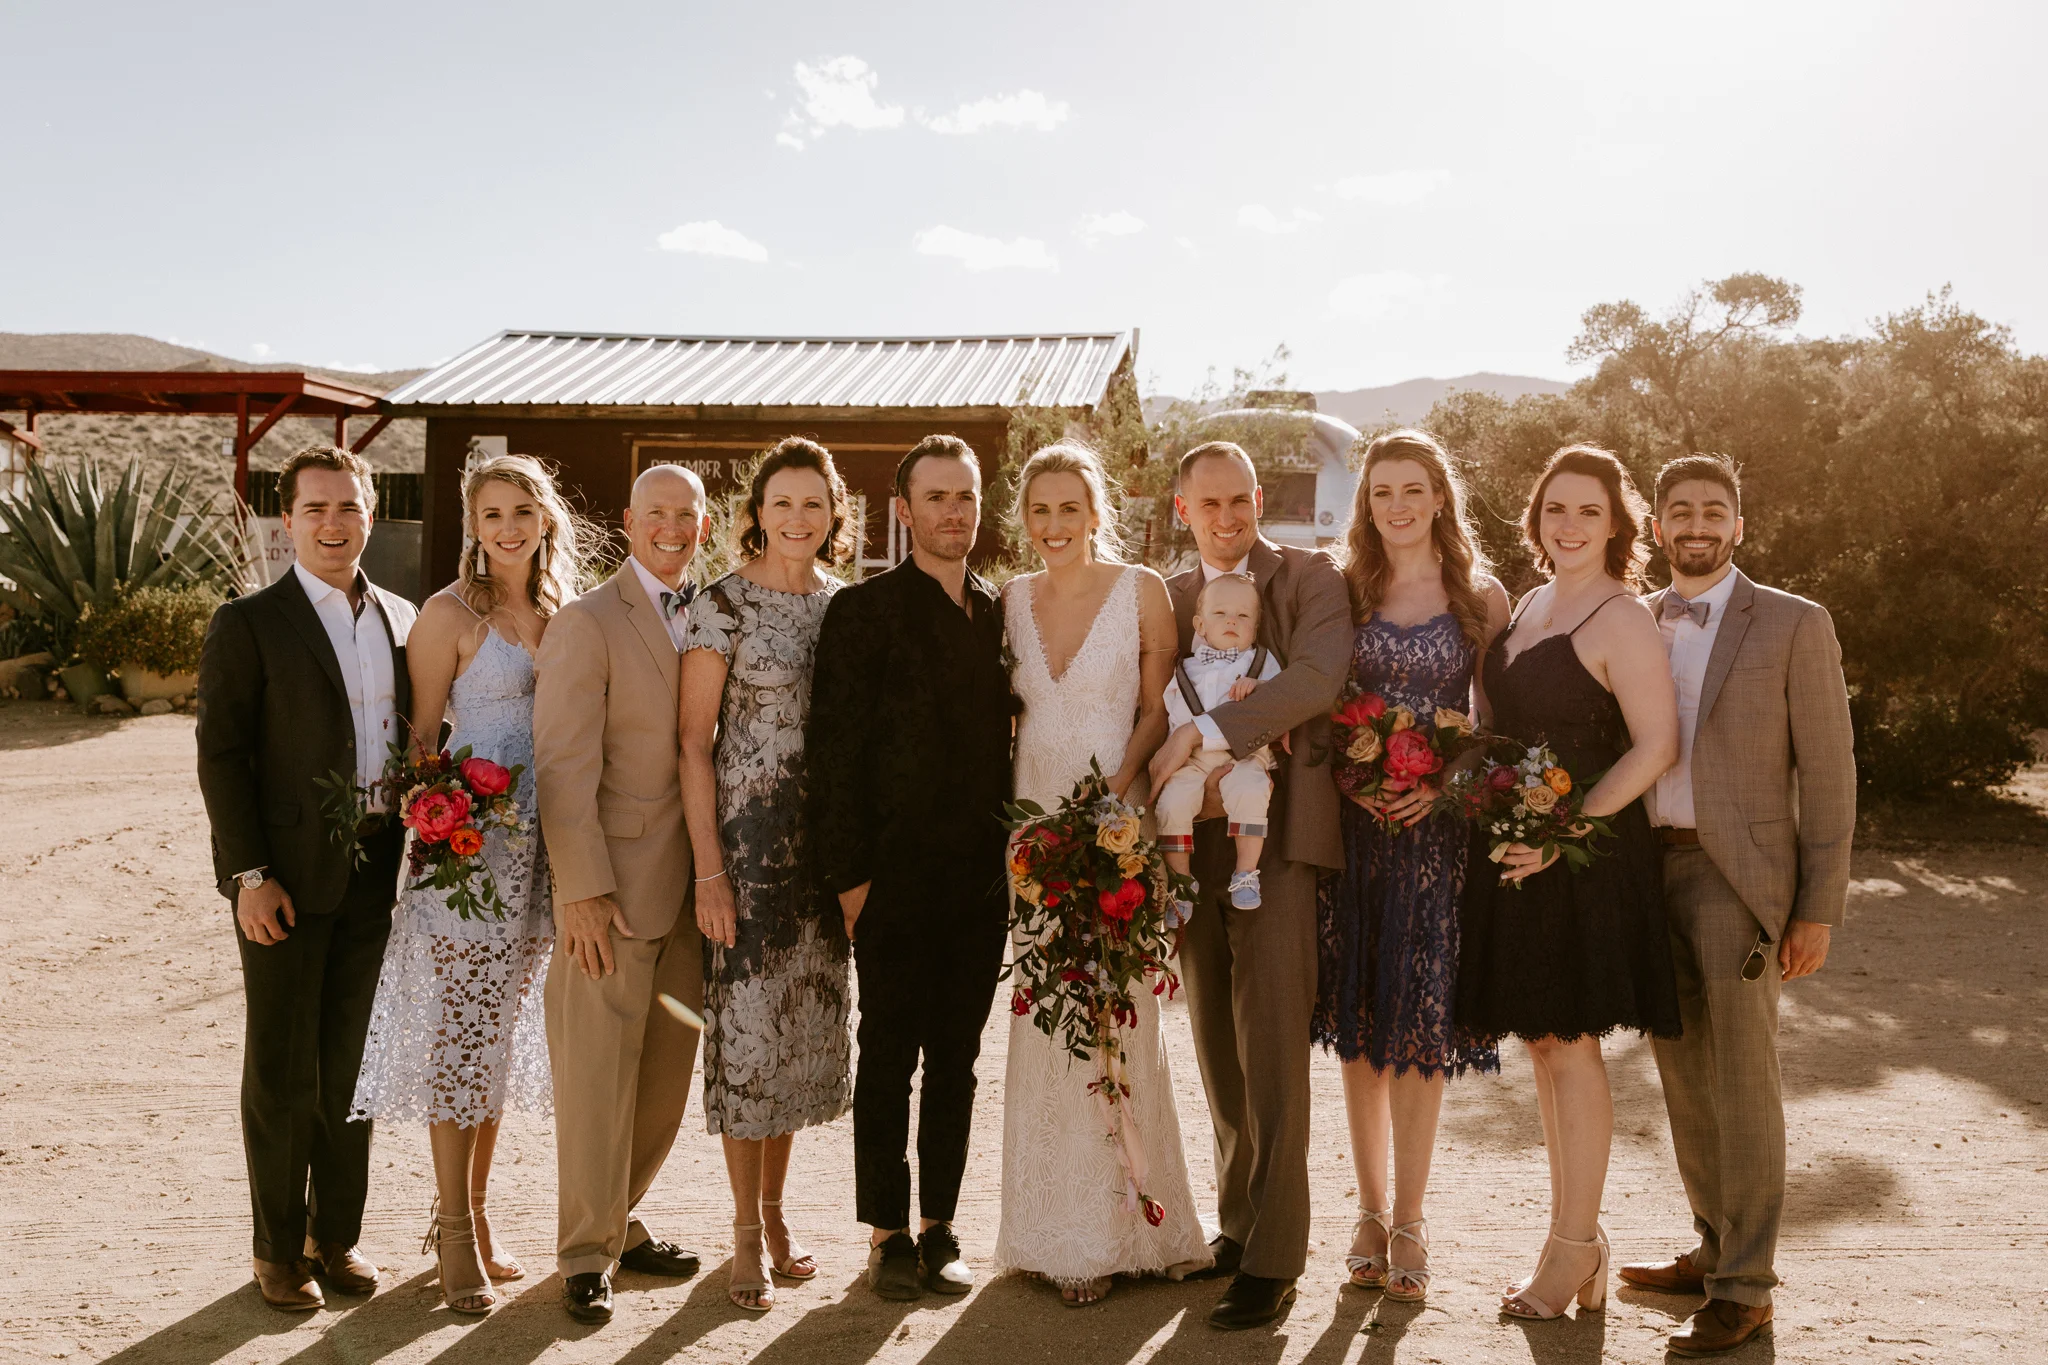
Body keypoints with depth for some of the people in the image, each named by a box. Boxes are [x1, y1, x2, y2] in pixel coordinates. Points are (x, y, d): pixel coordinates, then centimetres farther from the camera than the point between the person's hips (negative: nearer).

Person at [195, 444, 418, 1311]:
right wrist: (250, 875, -13)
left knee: (352, 1062, 12)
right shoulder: (248, 625, -4)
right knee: (282, 1071, 5)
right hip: (286, 878, -4)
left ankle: (337, 1234, 26)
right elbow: (220, 755, -7)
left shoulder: (402, 621, 9)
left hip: (375, 874, 4)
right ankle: (279, 1249, 20)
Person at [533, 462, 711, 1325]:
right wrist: (582, 889, -16)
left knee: (666, 1074, 14)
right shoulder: (587, 622, -7)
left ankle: (618, 1220, 31)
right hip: (615, 884, -6)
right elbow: (563, 765, -12)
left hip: (691, 886, 6)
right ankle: (586, 1253, 18)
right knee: (598, 1074, 3)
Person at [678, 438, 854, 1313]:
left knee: (806, 1026, 11)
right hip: (747, 837, -5)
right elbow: (694, 742, -8)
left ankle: (774, 1213, 27)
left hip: (827, 841, 5)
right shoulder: (723, 605, -7)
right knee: (746, 1026, 0)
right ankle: (748, 1231, 14)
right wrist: (708, 870, -13)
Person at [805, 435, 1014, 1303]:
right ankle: (888, 1237, 16)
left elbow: (1010, 738, 14)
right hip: (895, 874, -4)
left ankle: (938, 1230, 22)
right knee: (889, 1058, 5)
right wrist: (848, 873, -11)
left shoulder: (1001, 612, 11)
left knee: (956, 1059, 11)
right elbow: (834, 751, -7)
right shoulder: (863, 610, -3)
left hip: (982, 876, 5)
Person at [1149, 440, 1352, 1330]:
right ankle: (1239, 1216, 26)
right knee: (1216, 1041, 11)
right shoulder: (1168, 597, 15)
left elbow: (1317, 679, -17)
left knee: (1272, 1039, -6)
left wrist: (1204, 733, -20)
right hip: (1195, 838, 5)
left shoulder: (1311, 577, 1)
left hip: (1278, 831, -5)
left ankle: (1273, 1257, 1)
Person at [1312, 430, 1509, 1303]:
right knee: (1359, 1021, 7)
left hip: (1441, 824, -1)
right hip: (1354, 824, 1)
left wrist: (1444, 784, -12)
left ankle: (1408, 1222, 13)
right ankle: (1371, 1211, 21)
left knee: (1422, 1021, 1)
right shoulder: (1342, 592, 7)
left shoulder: (1483, 599, 4)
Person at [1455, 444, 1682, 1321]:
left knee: (1568, 1045, -1)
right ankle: (1578, 1237, 25)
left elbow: (1657, 744, -17)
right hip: (1515, 852, 8)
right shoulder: (1530, 605, 12)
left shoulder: (1620, 618, -12)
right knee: (1542, 1044, 13)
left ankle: (1574, 1247, 13)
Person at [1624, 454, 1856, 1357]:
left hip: (1737, 875, -5)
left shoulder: (1794, 625, -3)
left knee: (1741, 1079, -3)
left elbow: (1828, 771, -4)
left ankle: (1744, 1288, 7)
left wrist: (1819, 910, -8)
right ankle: (1717, 1247, 28)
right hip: (1648, 868, 5)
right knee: (1684, 1074, 12)